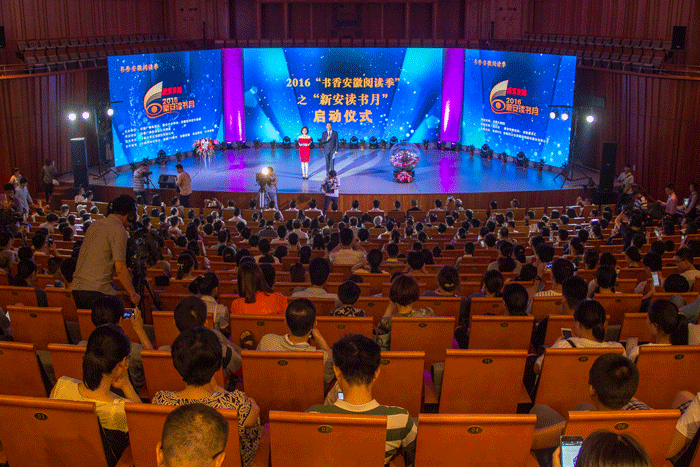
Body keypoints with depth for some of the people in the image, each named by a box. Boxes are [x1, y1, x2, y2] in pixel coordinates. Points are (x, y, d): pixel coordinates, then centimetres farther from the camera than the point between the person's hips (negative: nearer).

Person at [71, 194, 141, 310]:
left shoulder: (95, 224, 16)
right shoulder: (118, 231, -9)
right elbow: (120, 268, -13)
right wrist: (132, 294, -4)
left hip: (77, 287, 8)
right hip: (97, 291, -8)